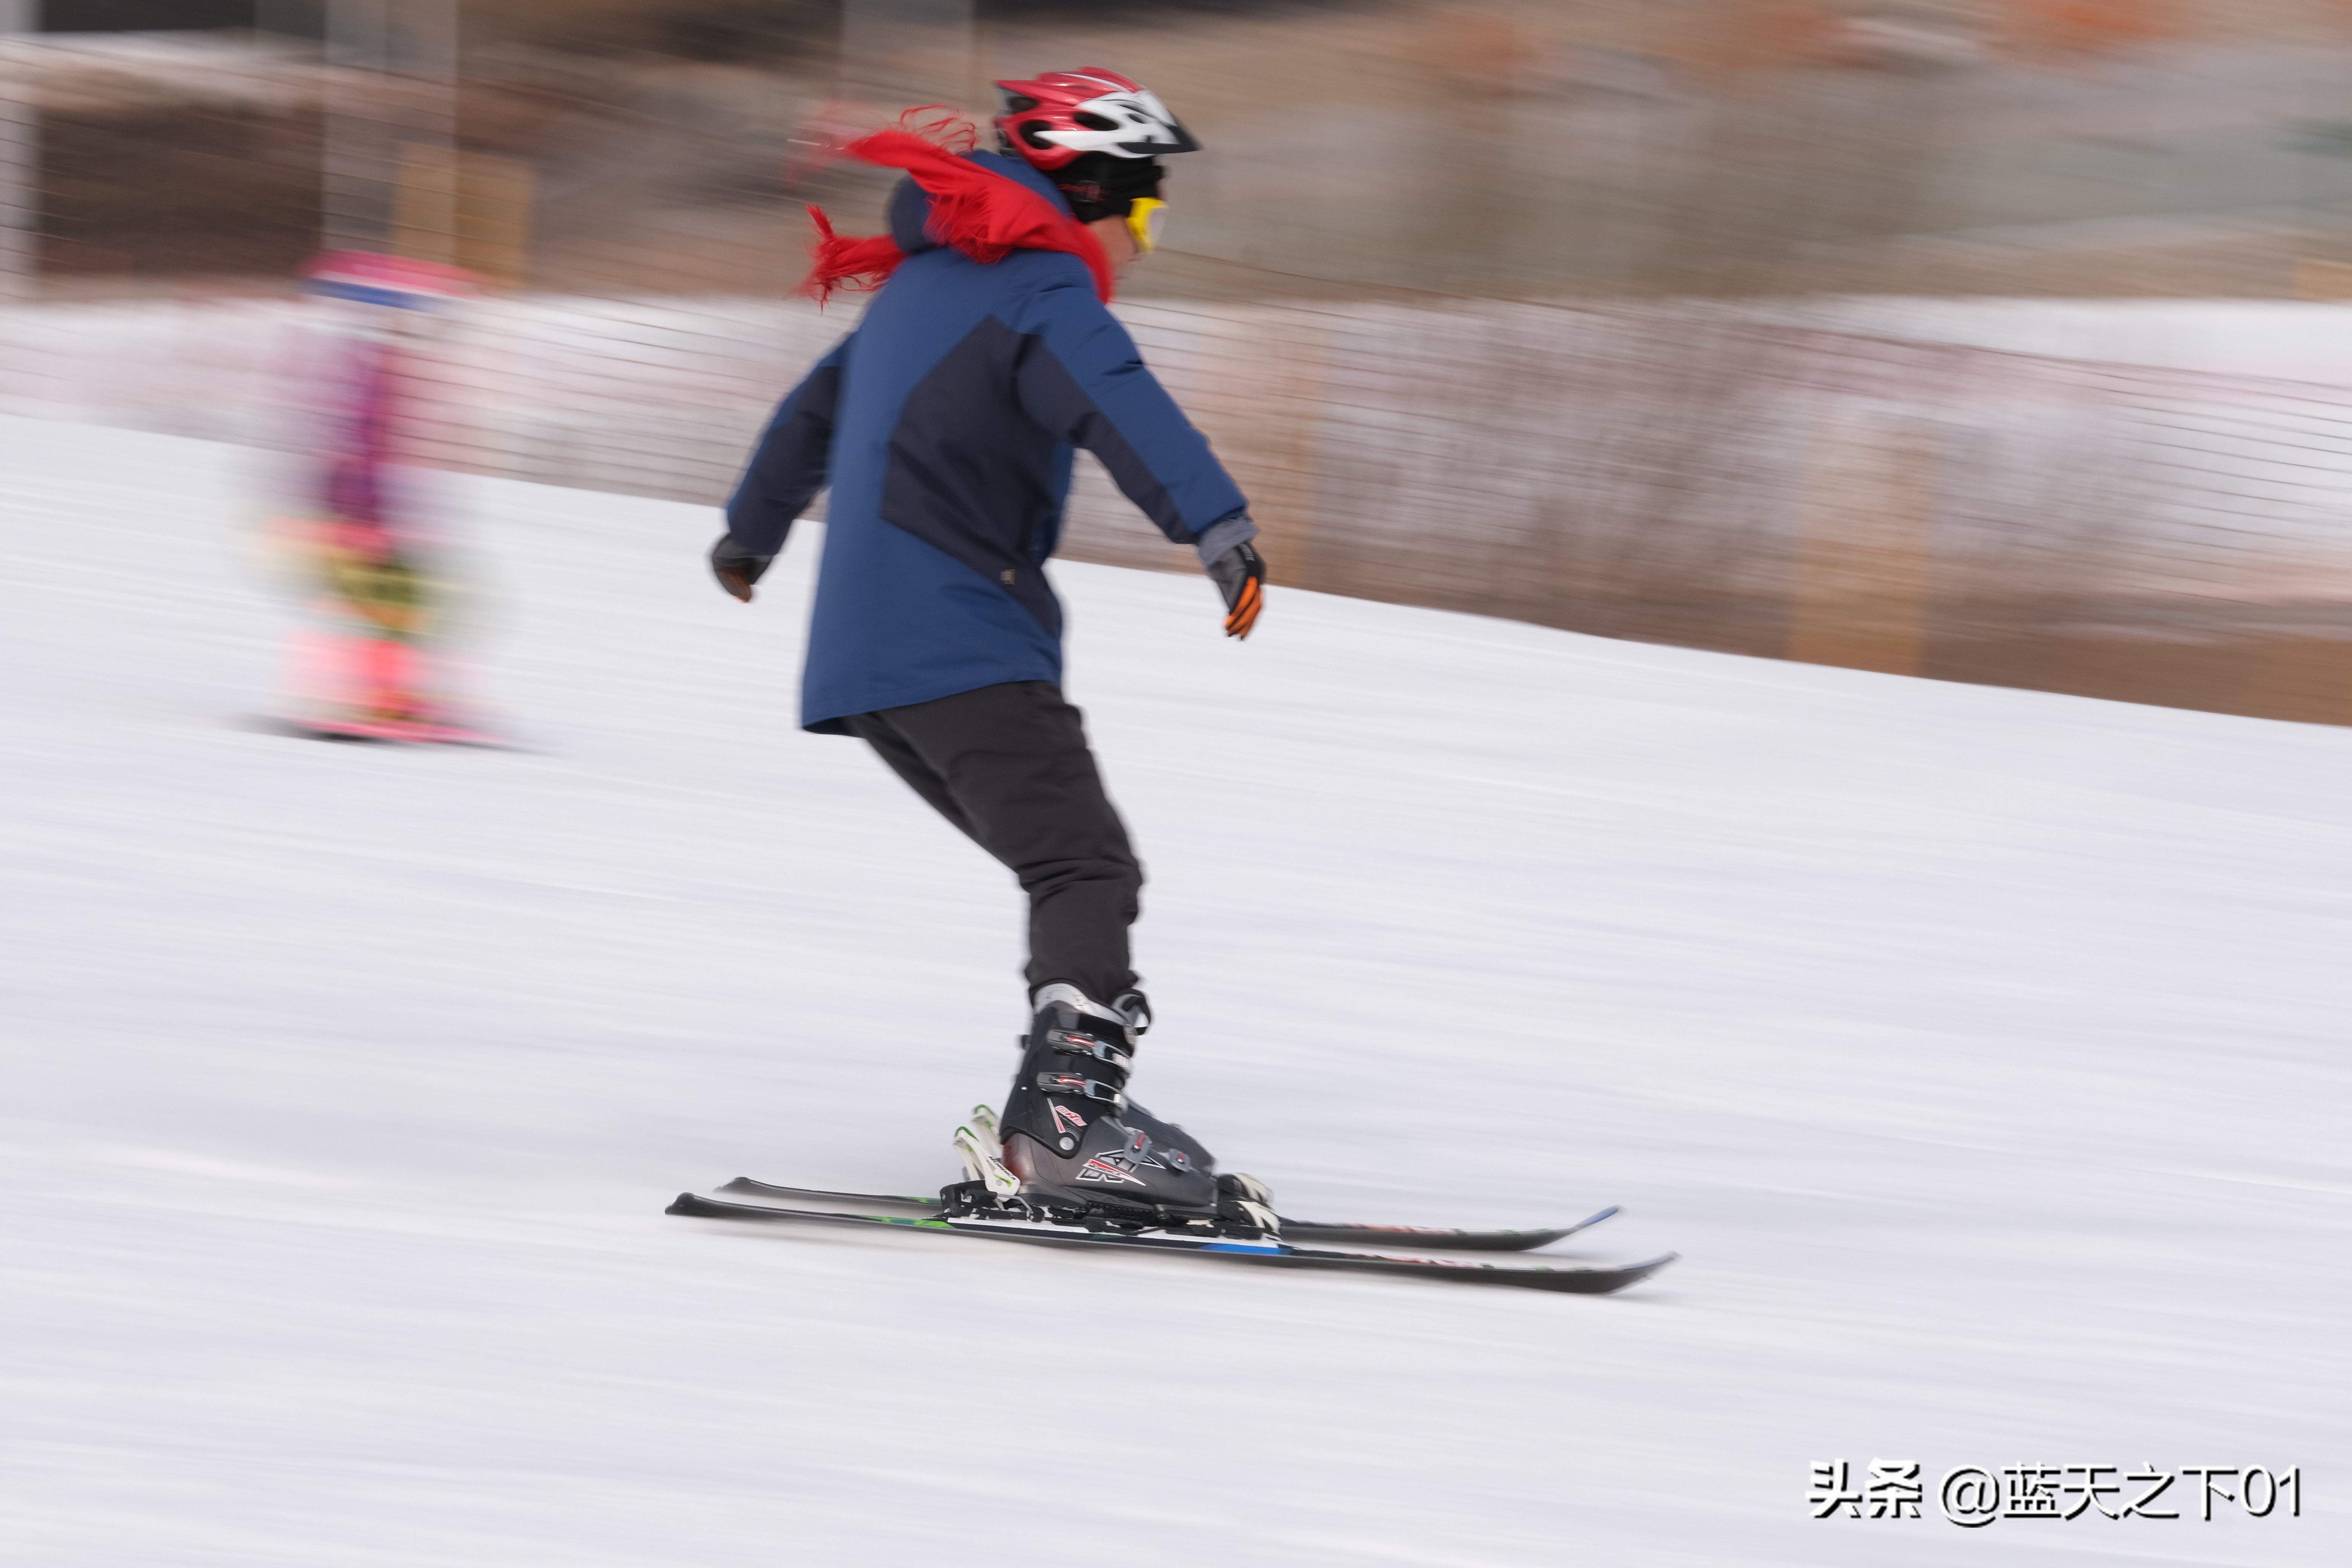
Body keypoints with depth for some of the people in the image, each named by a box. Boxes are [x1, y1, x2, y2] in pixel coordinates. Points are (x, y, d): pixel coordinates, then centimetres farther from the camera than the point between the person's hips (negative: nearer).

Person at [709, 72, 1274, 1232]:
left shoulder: (927, 283, 23)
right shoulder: (1038, 289, -7)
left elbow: (818, 406, 39)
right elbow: (1114, 399, -28)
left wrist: (753, 528, 56)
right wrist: (1215, 522, -44)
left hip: (875, 655, 10)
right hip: (962, 646, -10)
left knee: (1076, 873, 9)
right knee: (1086, 867, -19)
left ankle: (1042, 1134, 1)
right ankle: (1069, 1119, -36)